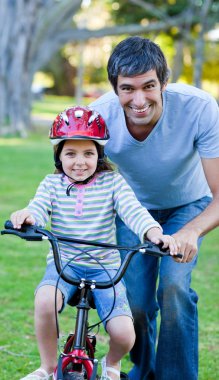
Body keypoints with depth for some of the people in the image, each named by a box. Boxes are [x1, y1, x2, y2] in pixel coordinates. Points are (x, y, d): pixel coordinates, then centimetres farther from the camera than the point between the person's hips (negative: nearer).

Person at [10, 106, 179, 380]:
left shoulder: (113, 182, -1)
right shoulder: (52, 184, 3)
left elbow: (134, 211, -15)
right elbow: (38, 209, -14)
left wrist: (155, 233, -36)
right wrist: (26, 217, -40)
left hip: (104, 267, 0)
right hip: (63, 264, 0)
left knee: (123, 334, -18)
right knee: (44, 301, -35)